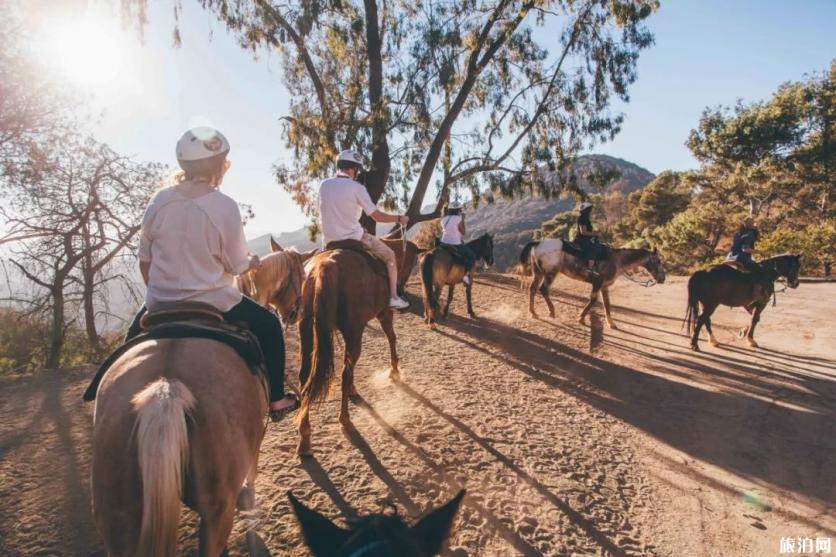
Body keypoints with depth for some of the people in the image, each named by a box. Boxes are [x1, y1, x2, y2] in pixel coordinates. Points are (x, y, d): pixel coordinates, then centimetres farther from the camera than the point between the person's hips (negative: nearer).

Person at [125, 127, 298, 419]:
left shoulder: (159, 201, -3)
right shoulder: (225, 206, -16)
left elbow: (145, 260, 5)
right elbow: (237, 266, -9)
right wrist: (255, 261, 13)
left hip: (160, 304, 5)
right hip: (213, 304, -4)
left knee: (134, 335, 37)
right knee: (268, 326, 20)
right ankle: (276, 400, 27)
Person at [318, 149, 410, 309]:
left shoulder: (323, 185, 2)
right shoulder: (357, 188, -12)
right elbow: (378, 216, -8)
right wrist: (399, 219, 6)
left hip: (329, 241, 5)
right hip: (354, 238, -5)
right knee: (389, 256, 12)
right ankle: (394, 297, 9)